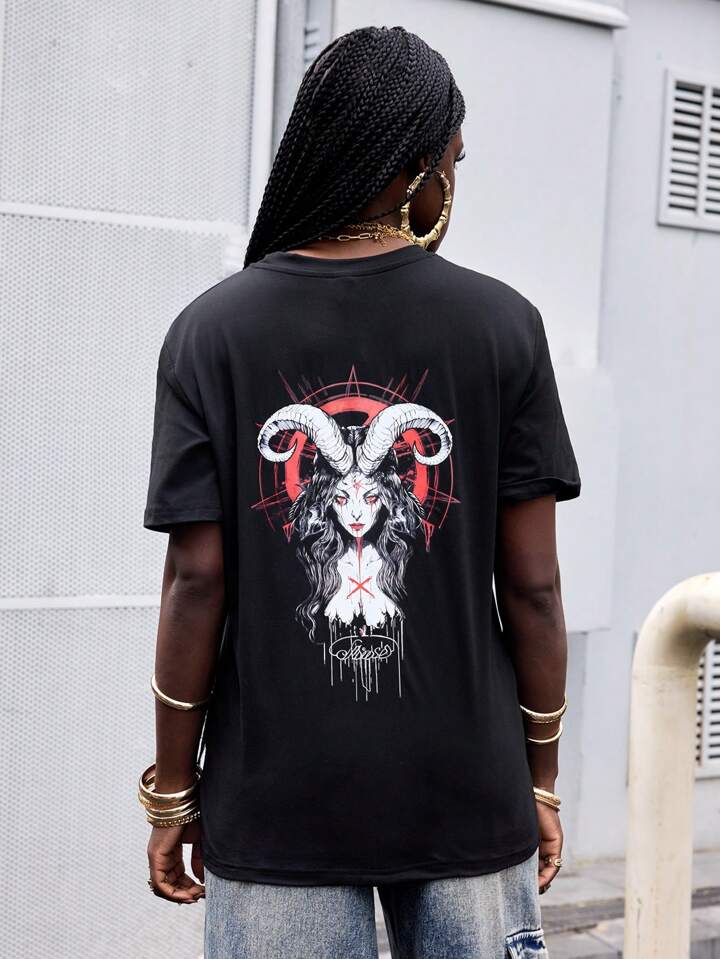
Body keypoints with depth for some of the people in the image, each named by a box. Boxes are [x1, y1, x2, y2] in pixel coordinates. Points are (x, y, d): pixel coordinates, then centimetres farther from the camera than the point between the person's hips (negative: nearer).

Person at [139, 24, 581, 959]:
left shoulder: (213, 330, -5)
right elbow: (532, 584, -4)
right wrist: (542, 780, 8)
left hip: (276, 811, 0)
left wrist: (173, 792, 5)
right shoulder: (503, 325, -5)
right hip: (467, 802, 0)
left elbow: (197, 581, -6)